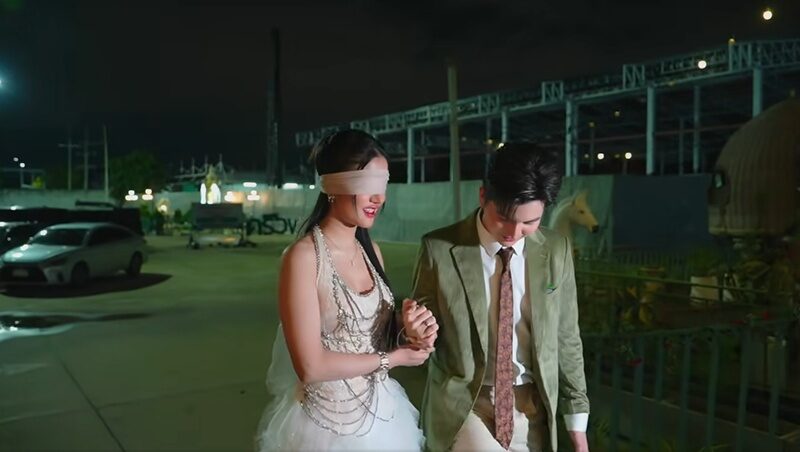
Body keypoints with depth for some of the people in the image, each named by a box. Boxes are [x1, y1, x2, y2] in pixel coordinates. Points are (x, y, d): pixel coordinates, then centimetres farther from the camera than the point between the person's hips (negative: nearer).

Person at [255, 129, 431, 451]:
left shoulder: (371, 251, 2)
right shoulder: (304, 256, -19)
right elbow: (310, 366, -22)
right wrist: (394, 358, -15)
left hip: (382, 413, 6)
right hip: (326, 423, -6)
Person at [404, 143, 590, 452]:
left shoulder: (556, 251, -4)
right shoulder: (439, 249, -13)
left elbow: (566, 338, 4)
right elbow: (427, 332, -3)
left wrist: (576, 416, 8)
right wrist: (417, 333, -26)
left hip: (532, 407, 3)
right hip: (462, 405, -3)